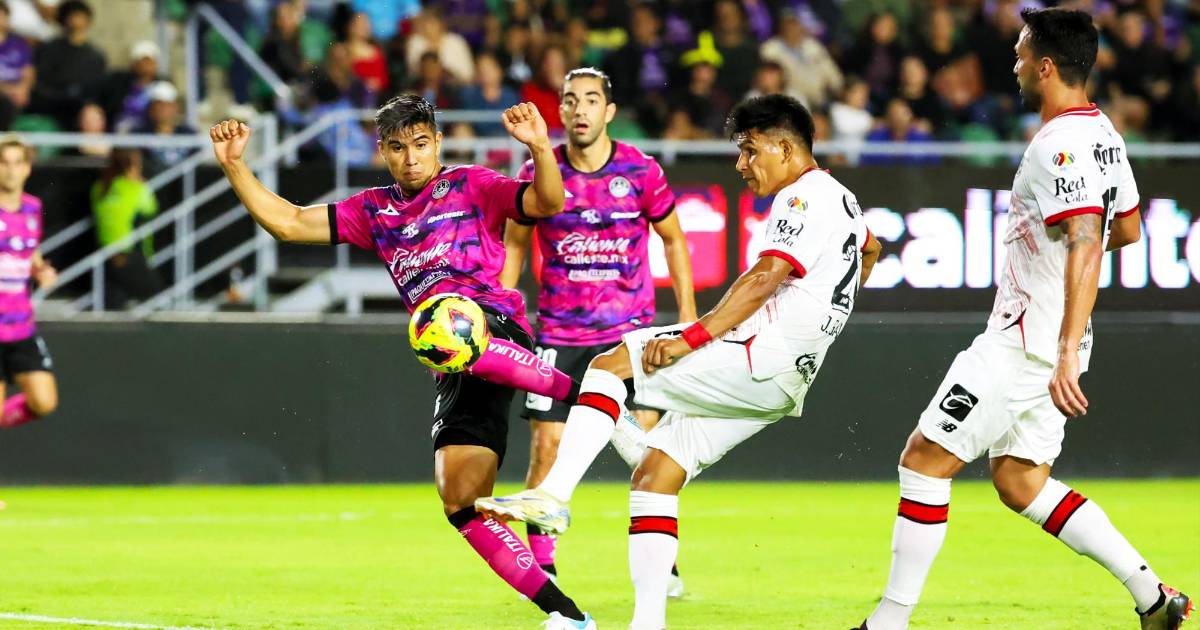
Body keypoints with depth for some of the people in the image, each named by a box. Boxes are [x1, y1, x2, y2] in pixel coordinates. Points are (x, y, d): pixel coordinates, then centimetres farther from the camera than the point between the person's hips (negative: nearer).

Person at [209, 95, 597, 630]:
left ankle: (578, 393, -38)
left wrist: (540, 148, -25)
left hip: (495, 326, -6)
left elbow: (546, 203, -7)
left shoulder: (471, 186, 8)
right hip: (455, 369, 6)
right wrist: (234, 166, 9)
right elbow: (288, 222, 20)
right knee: (461, 503, -5)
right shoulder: (374, 210, 23)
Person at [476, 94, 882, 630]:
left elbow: (765, 279, -23)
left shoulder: (806, 198, -9)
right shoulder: (839, 198, 22)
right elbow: (869, 250, 46)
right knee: (655, 475, 7)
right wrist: (826, 314, 46)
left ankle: (554, 496, -24)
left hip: (760, 359, -10)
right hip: (778, 383, 10)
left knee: (612, 363, -12)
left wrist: (691, 339, -28)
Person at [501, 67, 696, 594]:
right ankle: (541, 569, 4)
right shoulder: (539, 174, -4)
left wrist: (687, 311, 5)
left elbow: (672, 238, 8)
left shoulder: (641, 171, -5)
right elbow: (514, 244, 10)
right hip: (559, 332, 1)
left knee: (648, 448, -7)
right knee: (547, 447, -6)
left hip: (630, 330, -1)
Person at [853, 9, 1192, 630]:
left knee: (924, 460, -4)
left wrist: (1067, 356, -38)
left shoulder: (1059, 147, -20)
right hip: (1049, 344, 10)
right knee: (1019, 481, 15)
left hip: (1024, 342, -10)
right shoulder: (1103, 134, 10)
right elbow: (1127, 229, 24)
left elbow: (1087, 246, -31)